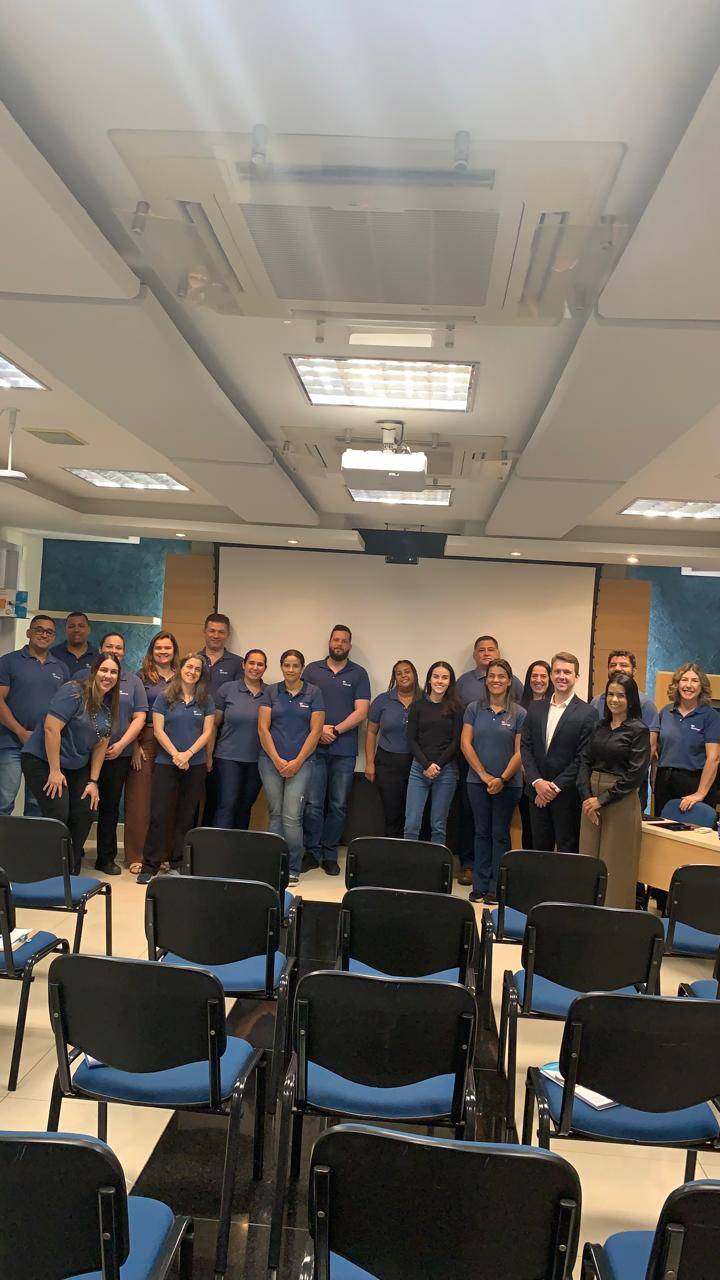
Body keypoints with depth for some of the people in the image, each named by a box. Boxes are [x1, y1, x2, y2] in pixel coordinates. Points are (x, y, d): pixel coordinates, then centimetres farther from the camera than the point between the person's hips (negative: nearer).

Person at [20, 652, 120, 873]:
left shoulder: (109, 704, 5)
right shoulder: (73, 692, -17)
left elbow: (101, 744, 7)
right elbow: (51, 728, -23)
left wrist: (93, 781, 3)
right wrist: (55, 771, -21)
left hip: (77, 767, 7)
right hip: (42, 761, -7)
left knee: (85, 814, -1)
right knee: (58, 817, -13)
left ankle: (71, 874, 14)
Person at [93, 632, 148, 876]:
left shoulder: (133, 681, 7)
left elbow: (140, 717, 4)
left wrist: (121, 744, -7)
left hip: (118, 755, 1)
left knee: (110, 807, 8)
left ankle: (106, 858, 18)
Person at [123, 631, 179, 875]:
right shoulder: (142, 677, 4)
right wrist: (135, 746, -9)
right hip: (146, 741, -2)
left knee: (169, 801, 4)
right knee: (140, 799, -2)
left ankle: (164, 855, 13)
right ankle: (136, 857, 5)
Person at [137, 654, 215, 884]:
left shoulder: (206, 701, 6)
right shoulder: (165, 697, 1)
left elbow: (207, 732, 1)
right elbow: (158, 730, -3)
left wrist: (188, 754, -11)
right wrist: (175, 755, -13)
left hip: (195, 765, 2)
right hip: (166, 764, -2)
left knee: (186, 816, 7)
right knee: (158, 815, -4)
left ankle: (177, 865, 16)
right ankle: (149, 867, 2)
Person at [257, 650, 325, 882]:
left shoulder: (313, 693, 2)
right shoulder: (271, 692, 6)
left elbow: (315, 731, -1)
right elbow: (263, 728, 2)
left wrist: (297, 762, -7)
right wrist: (277, 760, -6)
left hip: (300, 763, -2)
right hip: (271, 762, 2)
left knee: (292, 817, -8)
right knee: (275, 815, 7)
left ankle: (293, 869, 4)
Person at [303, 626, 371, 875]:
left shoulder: (358, 674, 6)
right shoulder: (312, 670, 8)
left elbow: (361, 711, -2)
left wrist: (335, 730, -11)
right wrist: (318, 729, -10)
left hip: (345, 750, 0)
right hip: (314, 747, 0)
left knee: (338, 805, 6)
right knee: (313, 803, -2)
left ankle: (330, 855, 16)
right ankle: (312, 852, 10)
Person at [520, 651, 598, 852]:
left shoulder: (587, 713, -6)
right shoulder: (535, 709, 9)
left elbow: (582, 758, -11)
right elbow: (525, 747, 5)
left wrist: (556, 787, -13)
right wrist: (537, 782, -8)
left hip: (567, 795, -4)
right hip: (537, 792, 4)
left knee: (567, 852, 3)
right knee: (539, 849, 11)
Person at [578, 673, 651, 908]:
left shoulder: (639, 730, -7)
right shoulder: (600, 727, 10)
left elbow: (636, 774, -12)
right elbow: (585, 760, 8)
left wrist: (602, 800, -12)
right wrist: (586, 797, -6)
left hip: (621, 802, -5)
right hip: (591, 798, 6)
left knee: (615, 864, 1)